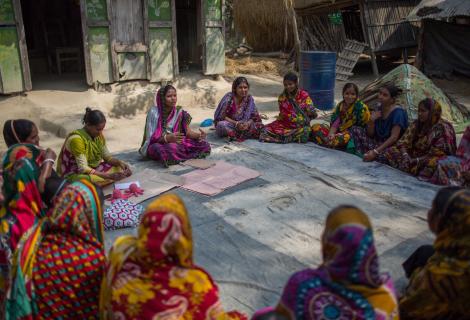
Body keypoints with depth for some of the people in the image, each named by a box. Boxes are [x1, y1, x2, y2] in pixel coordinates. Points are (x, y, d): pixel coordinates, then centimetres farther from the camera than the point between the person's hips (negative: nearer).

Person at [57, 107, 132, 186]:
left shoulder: (98, 135, -2)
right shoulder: (77, 139, -25)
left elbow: (107, 157, 3)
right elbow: (83, 169, -28)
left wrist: (120, 162, -19)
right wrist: (108, 176, -33)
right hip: (74, 174, -8)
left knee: (122, 170, -7)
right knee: (97, 180, -39)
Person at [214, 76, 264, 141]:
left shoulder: (249, 98, -6)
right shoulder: (228, 98, -18)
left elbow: (255, 117, -3)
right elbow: (221, 116, -16)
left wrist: (248, 123, -25)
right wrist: (236, 123, -26)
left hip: (241, 125, 4)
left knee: (258, 125, -19)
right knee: (221, 125, -37)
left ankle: (233, 134, -22)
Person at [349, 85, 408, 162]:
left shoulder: (398, 112, -14)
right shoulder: (380, 109, 7)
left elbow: (394, 137, -23)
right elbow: (370, 134, 7)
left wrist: (375, 152, -31)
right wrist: (372, 121, -13)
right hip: (378, 143, 7)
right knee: (355, 130, -6)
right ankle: (360, 157, -13)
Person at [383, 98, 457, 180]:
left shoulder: (443, 128, -10)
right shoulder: (416, 124, 7)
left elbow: (438, 152, -17)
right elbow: (404, 142, 1)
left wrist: (418, 160, -22)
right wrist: (405, 155, -19)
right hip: (415, 157, 6)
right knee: (389, 151, -13)